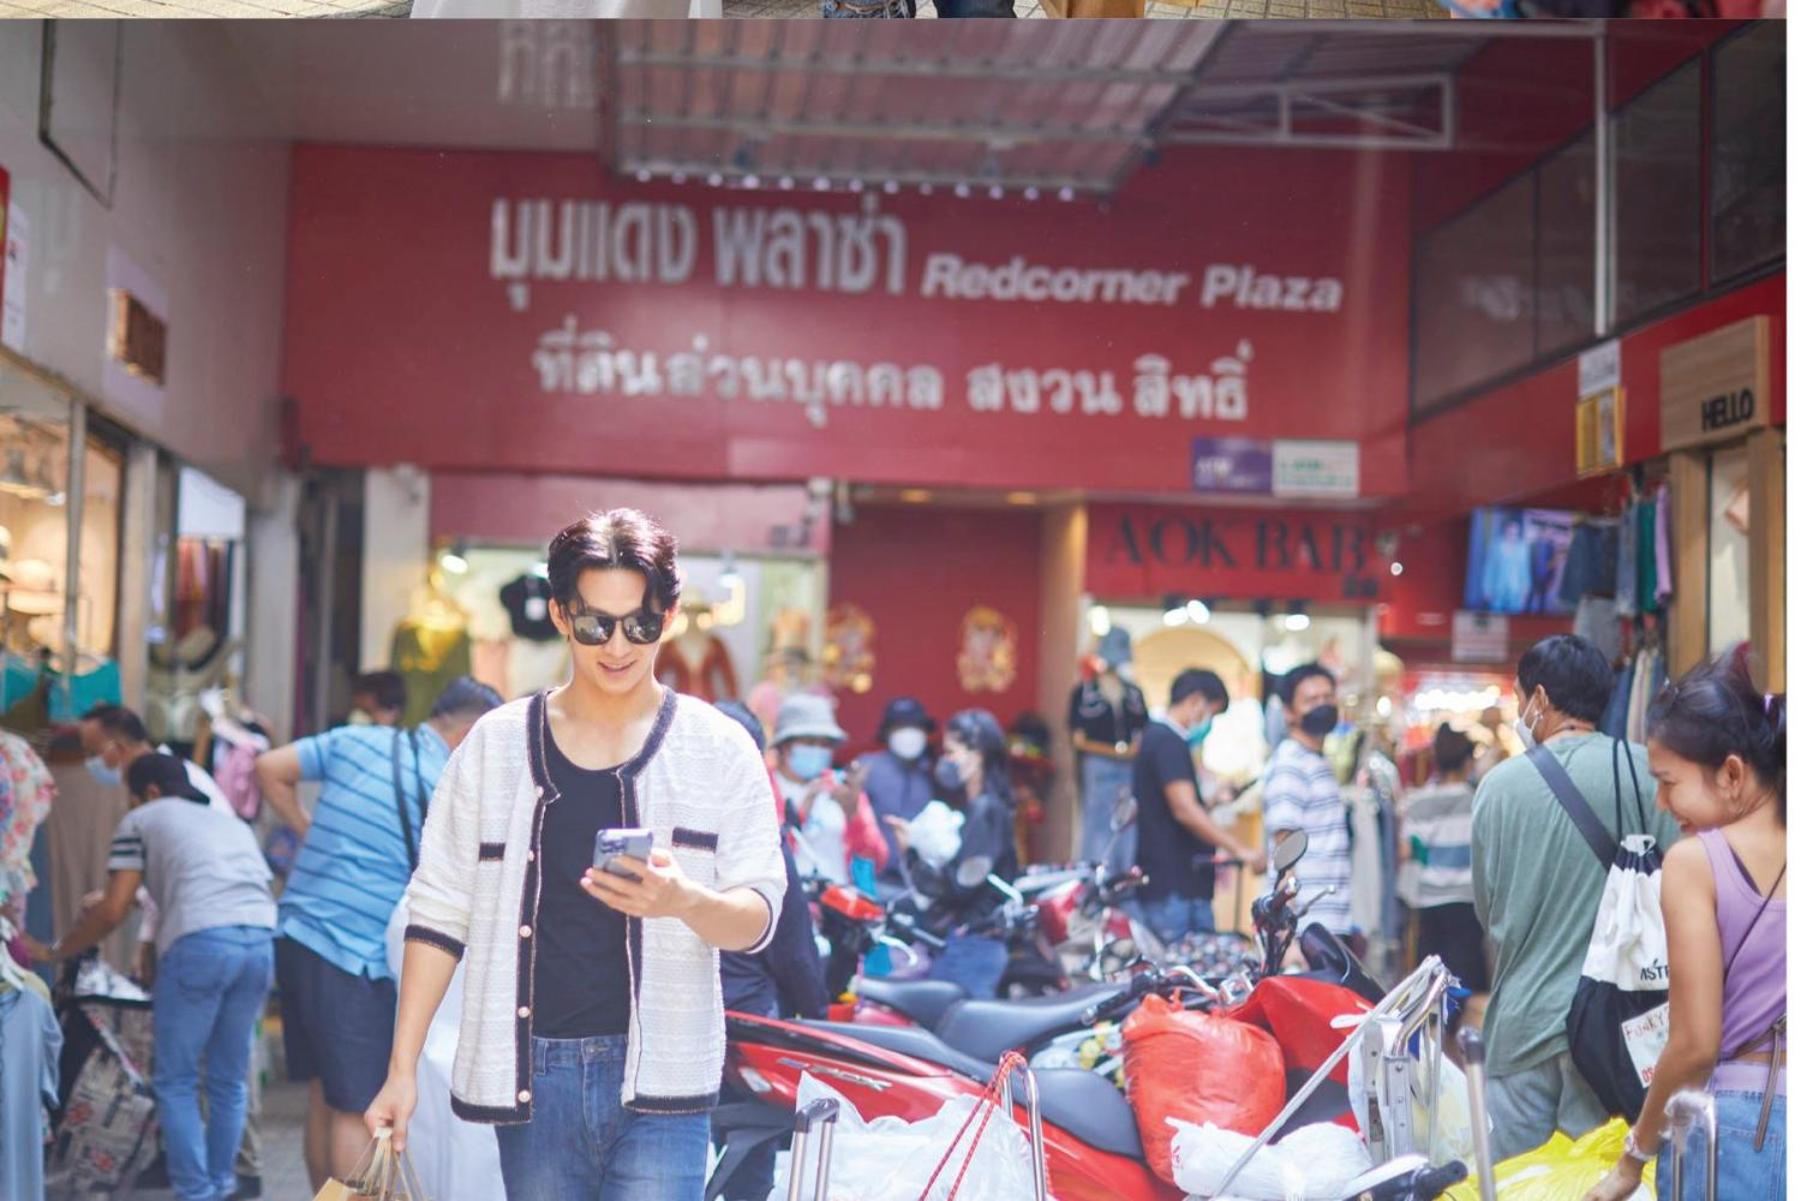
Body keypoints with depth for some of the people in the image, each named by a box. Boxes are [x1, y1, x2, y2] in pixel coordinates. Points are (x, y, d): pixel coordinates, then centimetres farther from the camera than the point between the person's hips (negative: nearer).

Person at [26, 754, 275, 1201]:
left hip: (201, 942, -5)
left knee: (175, 1081, 8)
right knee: (228, 1079, 19)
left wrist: (55, 952, 24)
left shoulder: (141, 821, 18)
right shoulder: (233, 822, 33)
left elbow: (112, 912, 11)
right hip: (262, 941, 5)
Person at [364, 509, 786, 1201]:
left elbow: (759, 913, -1)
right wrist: (402, 1069, 4)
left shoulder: (718, 749, 3)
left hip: (657, 1073, -2)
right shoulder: (497, 744, 7)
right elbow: (441, 911, 9)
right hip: (532, 1073, 2)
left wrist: (686, 901, -24)